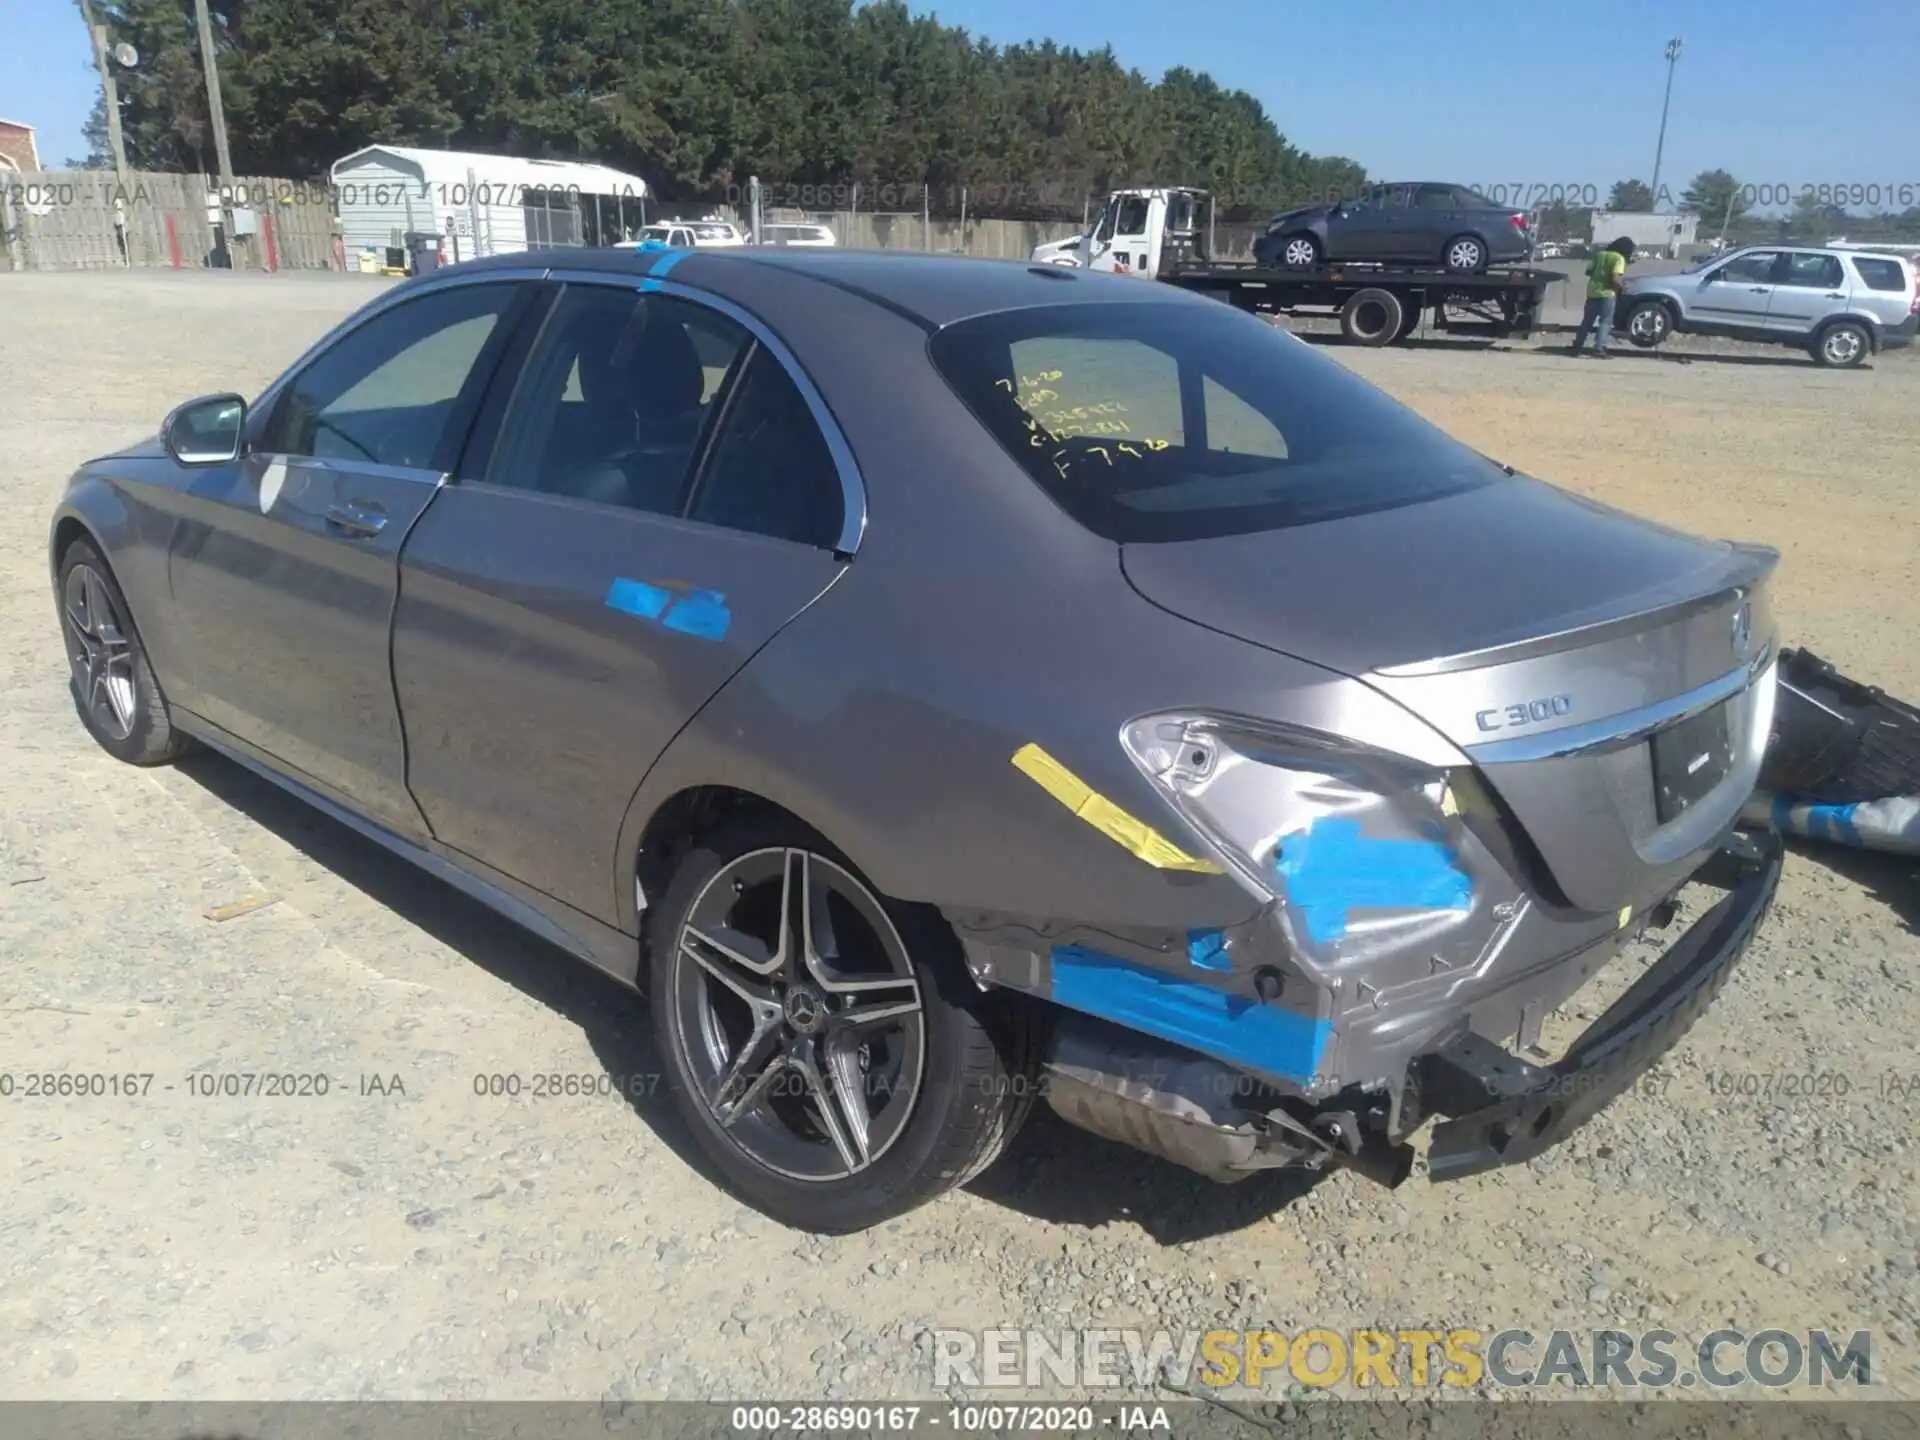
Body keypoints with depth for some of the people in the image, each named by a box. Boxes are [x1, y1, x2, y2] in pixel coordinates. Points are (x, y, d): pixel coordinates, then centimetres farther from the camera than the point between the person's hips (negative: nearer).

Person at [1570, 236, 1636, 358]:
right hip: (1607, 293, -6)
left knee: (1587, 321, 14)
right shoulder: (1619, 258, -8)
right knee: (1606, 322, -3)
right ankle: (1599, 348, -15)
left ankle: (1577, 347, 16)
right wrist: (1622, 286, 0)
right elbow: (1615, 279, -18)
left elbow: (1588, 271, 14)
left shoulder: (1600, 254, 12)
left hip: (1592, 292, 6)